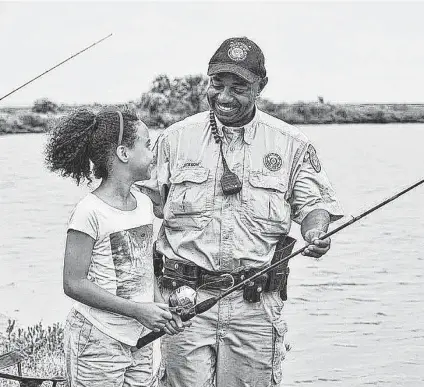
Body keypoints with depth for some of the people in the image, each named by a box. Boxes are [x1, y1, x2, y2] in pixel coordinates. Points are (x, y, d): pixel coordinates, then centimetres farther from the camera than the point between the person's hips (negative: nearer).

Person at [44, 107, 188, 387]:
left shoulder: (144, 203, 7)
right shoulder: (90, 213, -15)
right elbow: (74, 283, -15)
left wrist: (161, 311, 0)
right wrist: (138, 310, -18)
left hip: (139, 340, 7)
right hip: (97, 343, -7)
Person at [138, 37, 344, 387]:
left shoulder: (291, 144, 5)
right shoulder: (175, 138, 8)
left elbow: (315, 203, 9)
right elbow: (147, 203, 14)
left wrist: (316, 232, -12)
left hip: (255, 305, 0)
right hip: (185, 299, 0)